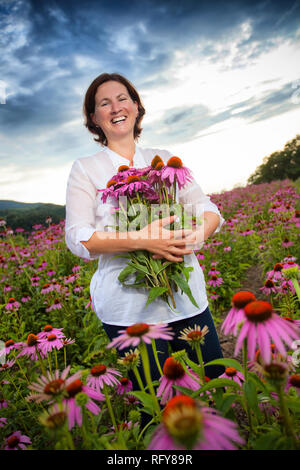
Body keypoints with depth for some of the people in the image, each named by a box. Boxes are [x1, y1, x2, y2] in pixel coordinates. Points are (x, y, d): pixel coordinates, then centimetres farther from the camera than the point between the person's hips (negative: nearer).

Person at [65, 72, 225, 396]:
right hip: (129, 308, -3)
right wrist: (142, 239, -23)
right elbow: (77, 238, -9)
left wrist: (192, 236, -16)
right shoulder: (85, 169, 2)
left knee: (217, 381, 14)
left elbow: (210, 211, 8)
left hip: (188, 297, 4)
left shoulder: (166, 159, 11)